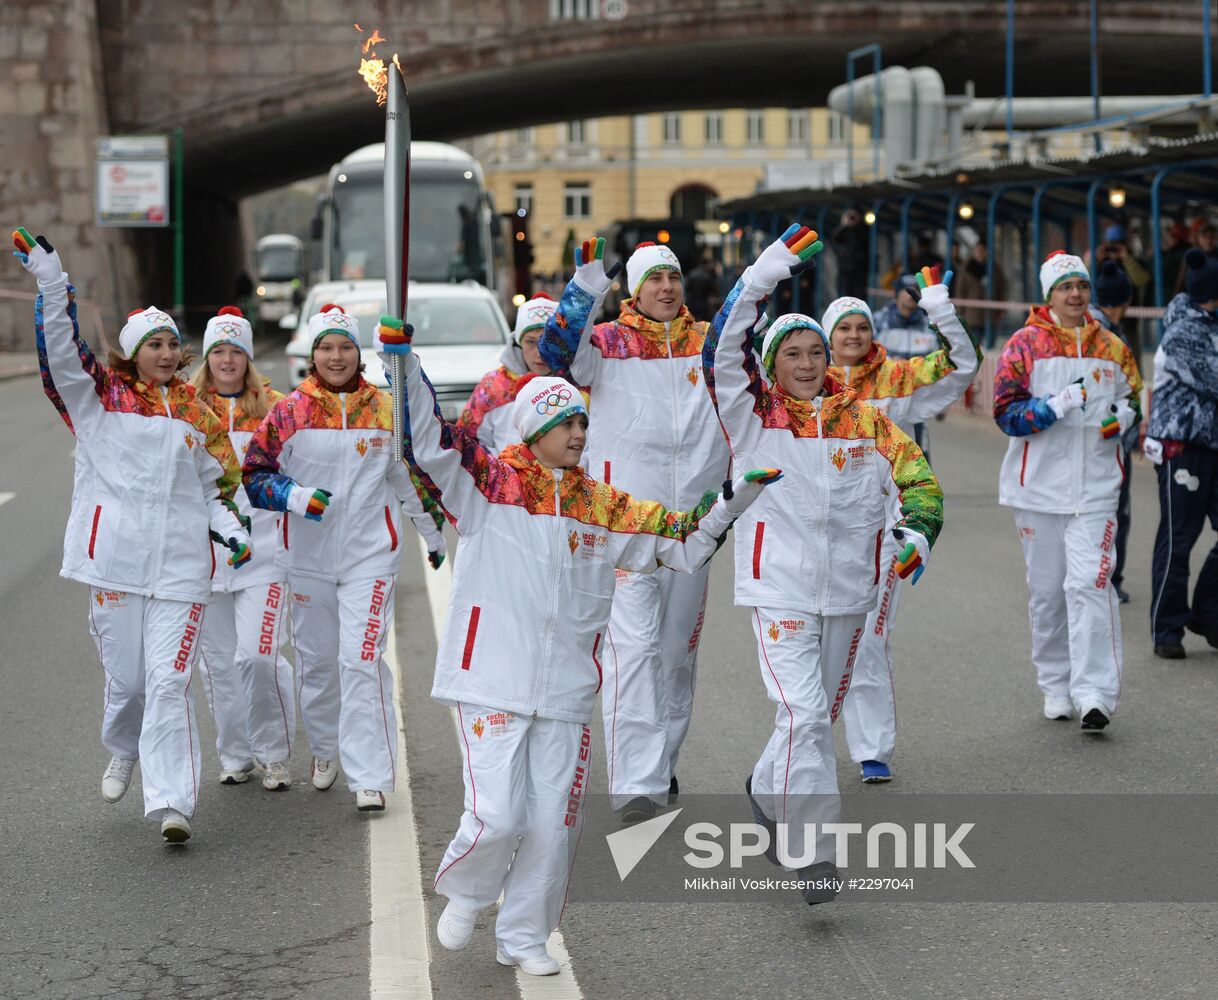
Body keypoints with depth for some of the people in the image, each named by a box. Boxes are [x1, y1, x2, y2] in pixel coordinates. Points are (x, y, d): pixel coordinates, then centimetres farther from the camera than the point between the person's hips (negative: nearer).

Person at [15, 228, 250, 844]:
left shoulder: (196, 414, 13)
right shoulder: (100, 396, 5)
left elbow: (213, 487, 21)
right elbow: (61, 345, -7)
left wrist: (232, 531, 5)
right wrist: (47, 271, -15)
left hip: (180, 565, 1)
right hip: (114, 559, -1)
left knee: (169, 682, -8)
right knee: (125, 679, 8)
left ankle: (172, 804, -11)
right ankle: (123, 754, 41)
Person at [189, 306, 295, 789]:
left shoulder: (273, 406, 4)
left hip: (262, 548, -2)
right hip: (206, 547, 2)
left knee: (257, 655, -12)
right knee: (219, 659, 9)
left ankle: (273, 754, 5)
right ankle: (235, 755, 23)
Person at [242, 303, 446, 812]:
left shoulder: (385, 409, 2)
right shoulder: (289, 411, -2)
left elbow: (411, 476, 13)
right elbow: (255, 475, 1)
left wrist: (434, 536, 20)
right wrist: (296, 496, -17)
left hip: (369, 555, -1)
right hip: (309, 556, 1)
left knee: (361, 660, -11)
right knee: (316, 659, 12)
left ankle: (370, 776, -8)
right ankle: (324, 748, 36)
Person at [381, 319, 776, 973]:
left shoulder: (603, 507, 10)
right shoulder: (490, 483, -2)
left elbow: (681, 544, 16)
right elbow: (426, 436, -12)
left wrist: (737, 497, 7)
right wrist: (400, 350, -21)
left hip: (566, 693, 4)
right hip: (491, 683, -4)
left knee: (552, 827, 6)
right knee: (496, 817, -11)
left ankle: (523, 938, 25)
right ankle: (465, 894, 22)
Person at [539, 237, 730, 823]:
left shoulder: (711, 343, 9)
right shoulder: (608, 342, -2)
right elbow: (558, 354, -18)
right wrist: (584, 291, -29)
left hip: (694, 520, 4)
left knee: (679, 647, 15)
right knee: (633, 646, -12)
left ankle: (661, 760, 33)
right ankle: (636, 783, -14)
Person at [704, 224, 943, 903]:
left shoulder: (865, 421, 5)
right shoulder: (753, 415, -3)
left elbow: (918, 479, 9)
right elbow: (724, 348, -14)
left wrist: (916, 533, -10)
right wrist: (772, 269, -19)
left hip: (848, 591, 4)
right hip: (780, 587, -4)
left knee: (821, 714, 17)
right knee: (803, 714, -16)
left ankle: (769, 793, 43)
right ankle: (810, 851, -11)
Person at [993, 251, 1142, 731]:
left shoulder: (1111, 348, 8)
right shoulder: (1025, 344, -1)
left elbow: (1132, 400, 20)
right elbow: (1006, 413, -7)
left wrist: (1122, 417, -2)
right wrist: (1059, 404, -20)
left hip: (1095, 485, 0)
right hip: (1039, 484, 0)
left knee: (1089, 583, -12)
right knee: (1046, 589, 8)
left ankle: (1094, 694, -14)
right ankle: (1057, 687, 23)